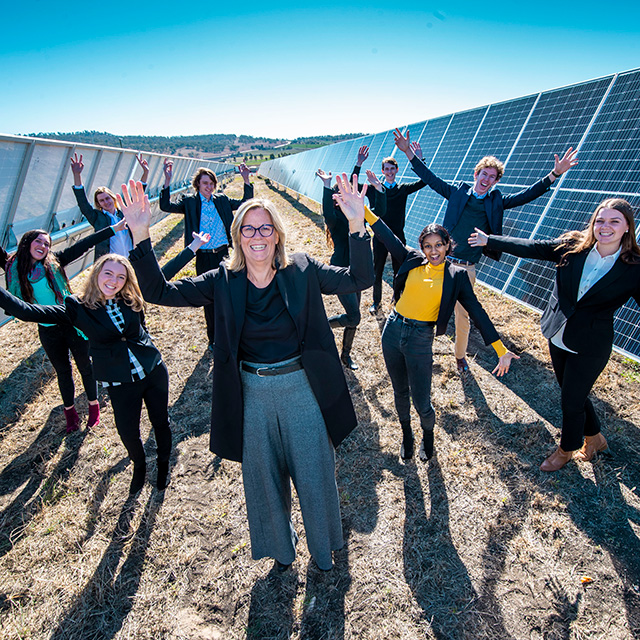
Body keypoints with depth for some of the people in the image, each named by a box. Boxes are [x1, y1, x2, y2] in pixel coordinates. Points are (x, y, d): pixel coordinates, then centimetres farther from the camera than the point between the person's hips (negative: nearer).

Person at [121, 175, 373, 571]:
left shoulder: (302, 271, -8)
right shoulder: (224, 281, -6)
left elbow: (360, 279, -13)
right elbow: (160, 292, -6)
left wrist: (357, 224, -27)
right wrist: (141, 236, -18)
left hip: (304, 389, -1)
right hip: (253, 394, 2)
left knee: (315, 474, 18)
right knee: (265, 479, 21)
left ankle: (323, 548, 49)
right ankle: (282, 548, 53)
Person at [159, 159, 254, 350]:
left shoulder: (222, 200, 7)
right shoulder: (189, 202, -1)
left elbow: (245, 203, 11)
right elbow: (166, 206, -13)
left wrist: (246, 180, -1)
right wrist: (167, 181, -24)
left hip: (223, 255, 2)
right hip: (204, 258, -2)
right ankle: (213, 338, 22)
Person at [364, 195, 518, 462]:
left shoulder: (456, 275, -3)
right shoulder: (412, 261, 1)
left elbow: (476, 311, -4)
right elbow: (387, 236, 1)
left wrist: (500, 350, -7)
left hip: (420, 340, -2)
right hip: (393, 331, 3)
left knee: (422, 403, 4)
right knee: (400, 393, 19)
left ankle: (428, 434, 39)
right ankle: (406, 434, 45)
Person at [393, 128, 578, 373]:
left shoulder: (496, 202, 9)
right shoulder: (458, 192, 6)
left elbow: (527, 195, 5)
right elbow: (430, 178, 5)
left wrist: (555, 174, -7)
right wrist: (409, 153, 0)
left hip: (466, 268, 1)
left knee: (463, 316, 10)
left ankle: (460, 355, 30)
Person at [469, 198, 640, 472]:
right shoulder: (573, 246, -7)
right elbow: (532, 247, -3)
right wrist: (489, 240, -2)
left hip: (589, 347, -4)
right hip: (558, 336, 4)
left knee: (571, 400, 8)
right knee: (573, 392, 21)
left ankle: (566, 449, 38)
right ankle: (595, 437, 49)